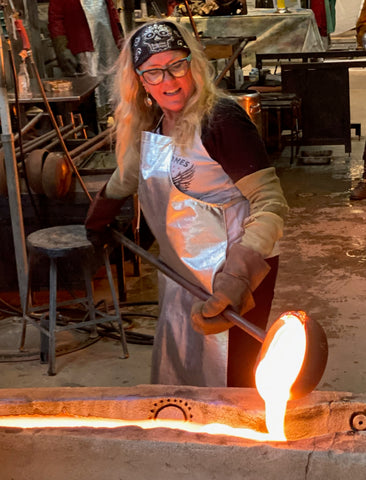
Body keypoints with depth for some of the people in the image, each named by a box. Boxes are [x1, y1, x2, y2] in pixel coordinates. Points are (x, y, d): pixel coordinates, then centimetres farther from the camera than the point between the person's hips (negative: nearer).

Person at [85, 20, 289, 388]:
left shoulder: (220, 119, -19)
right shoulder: (152, 123, 5)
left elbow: (271, 202, -24)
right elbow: (128, 175, 26)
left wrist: (239, 274, -36)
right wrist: (97, 221, 39)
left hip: (230, 272, -8)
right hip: (182, 271, 8)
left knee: (229, 382, -2)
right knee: (176, 371, 20)